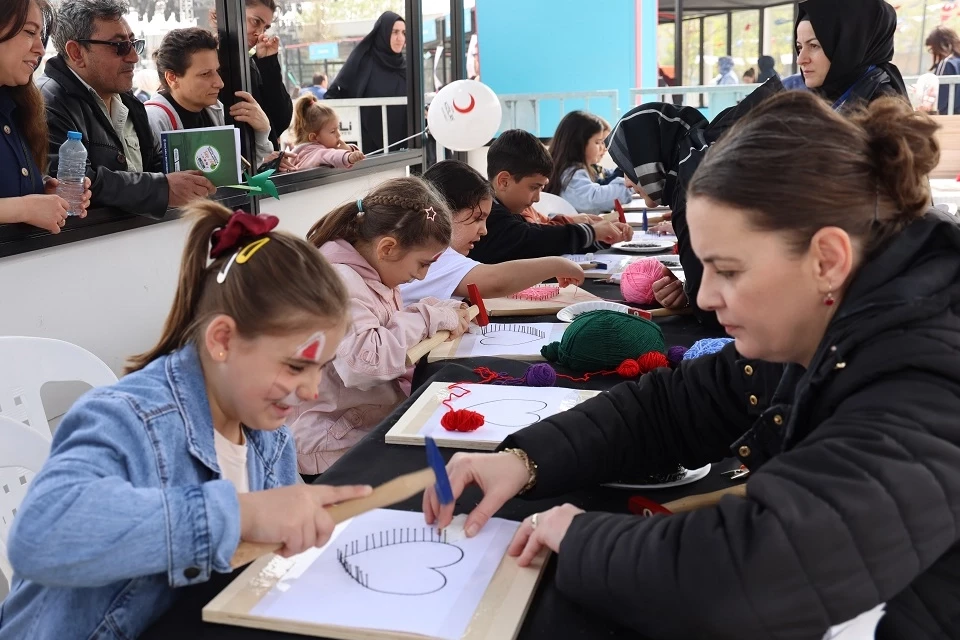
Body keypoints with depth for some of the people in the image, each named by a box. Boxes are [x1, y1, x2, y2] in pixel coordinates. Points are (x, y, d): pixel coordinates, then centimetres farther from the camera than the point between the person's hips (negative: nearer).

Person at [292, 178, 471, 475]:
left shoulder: (372, 274, 9)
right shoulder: (336, 280, -20)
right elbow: (366, 359, -31)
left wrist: (442, 312, 2)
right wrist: (427, 319, -19)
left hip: (382, 422, 9)